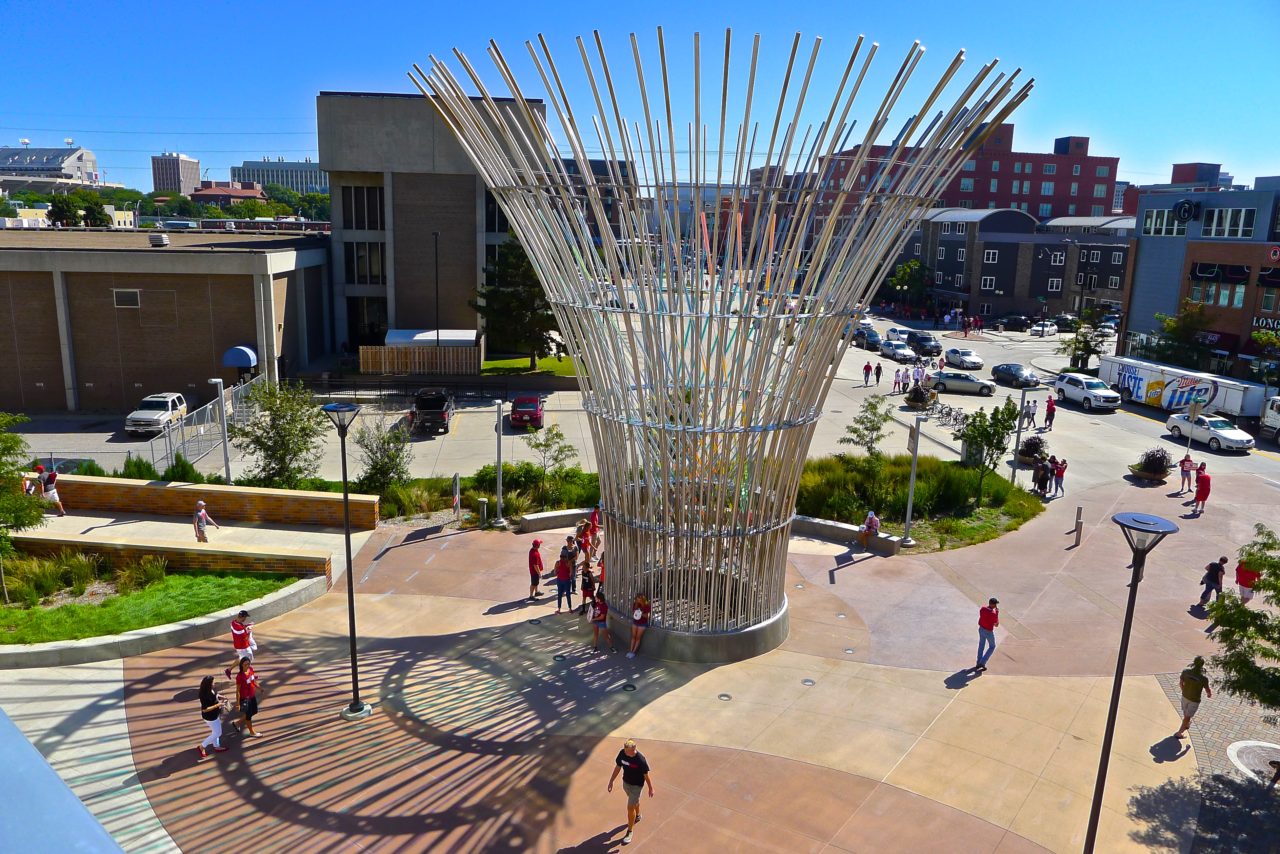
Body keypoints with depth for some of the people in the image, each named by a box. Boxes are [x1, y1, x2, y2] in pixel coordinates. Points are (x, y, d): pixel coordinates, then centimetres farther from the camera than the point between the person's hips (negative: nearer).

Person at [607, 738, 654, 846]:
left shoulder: (641, 759, -31)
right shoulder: (622, 753, -18)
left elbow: (646, 775, -18)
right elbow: (618, 767, -2)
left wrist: (651, 788, -7)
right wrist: (611, 781, 4)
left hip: (637, 785, -5)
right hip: (626, 782, 5)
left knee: (630, 808, -1)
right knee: (634, 801, 28)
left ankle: (630, 831, 19)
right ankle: (637, 816, 57)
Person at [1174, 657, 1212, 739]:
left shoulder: (1186, 671, -18)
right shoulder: (1204, 678, -30)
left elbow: (1180, 683, -4)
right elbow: (1208, 690, -13)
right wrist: (1210, 694, 12)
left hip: (1185, 696, 4)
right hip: (1194, 700, -4)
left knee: (1186, 713, 30)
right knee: (1187, 716, 13)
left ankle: (1187, 724, 56)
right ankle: (1179, 733, 21)